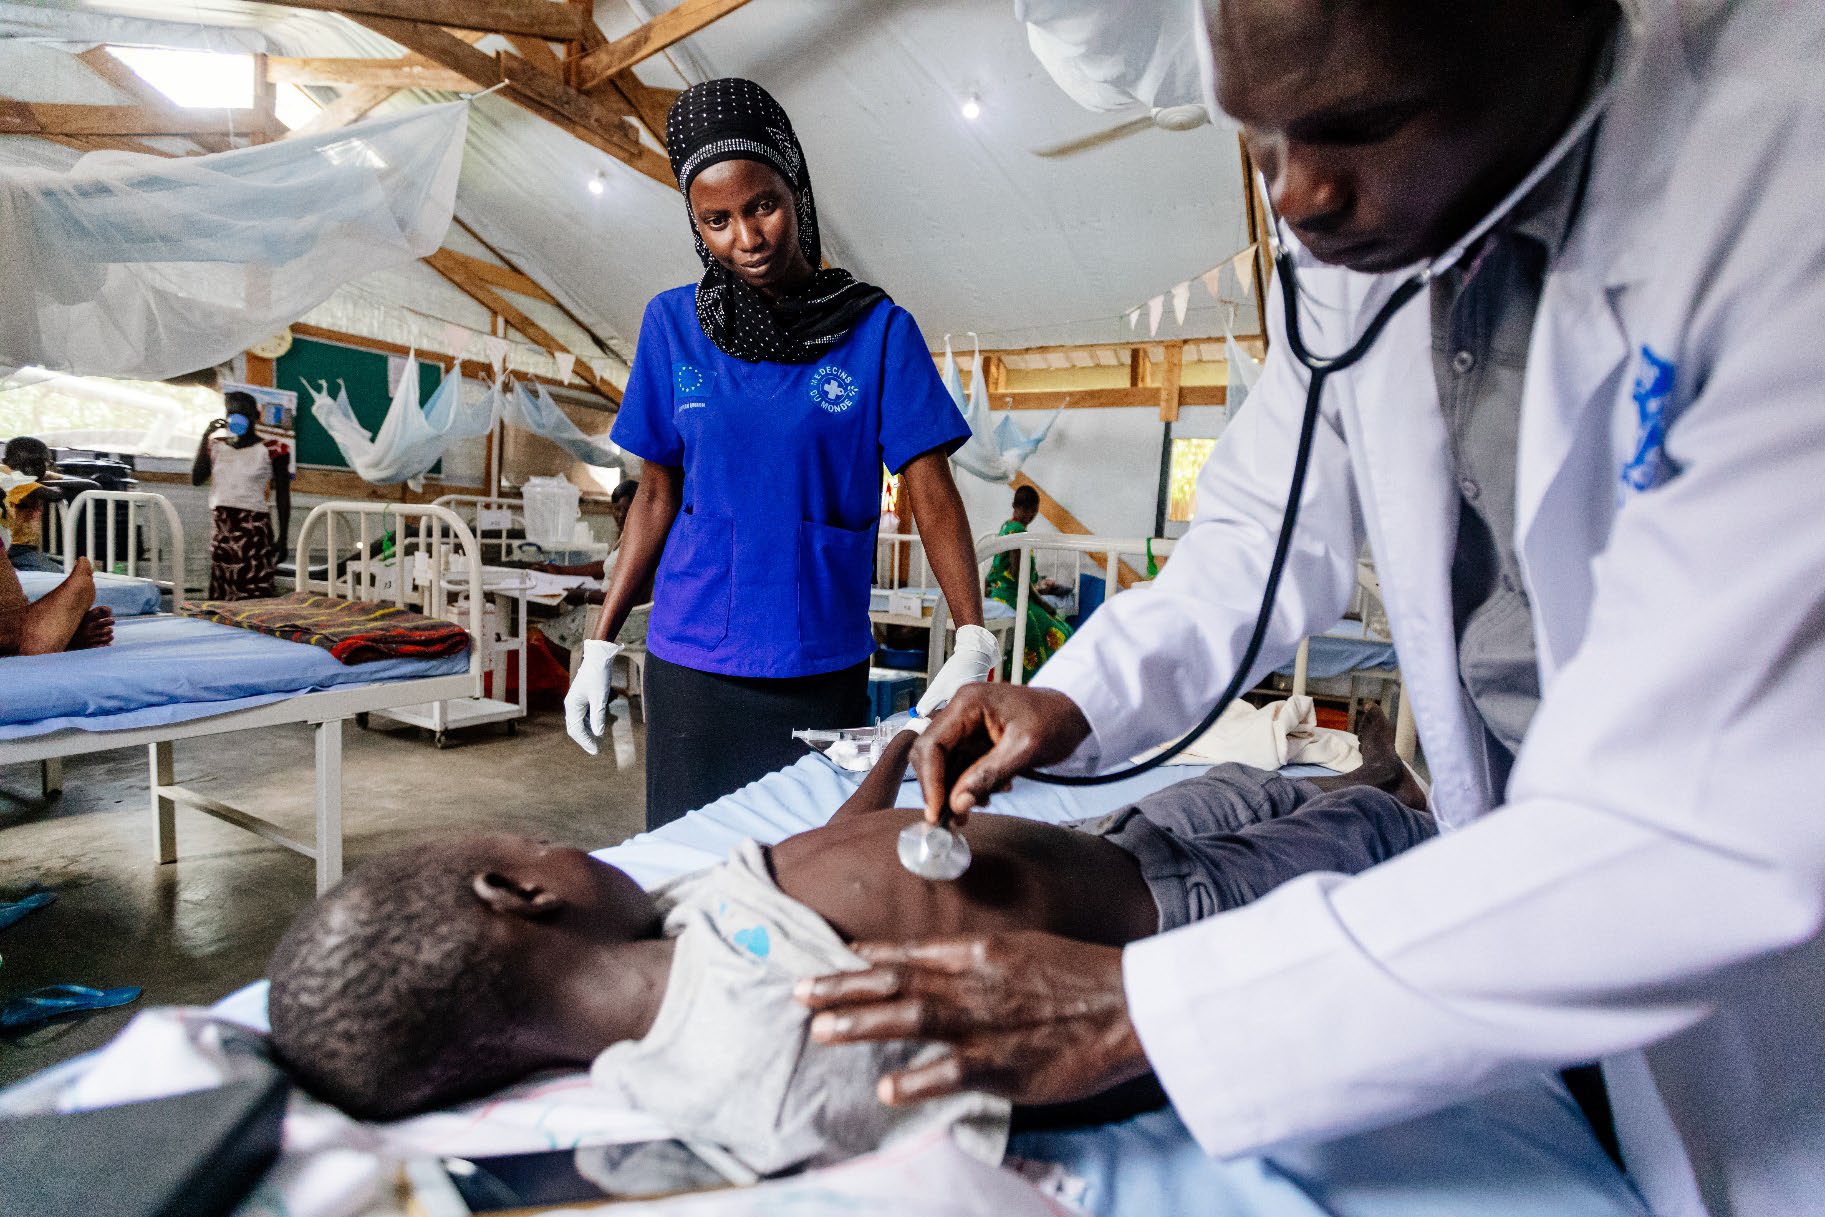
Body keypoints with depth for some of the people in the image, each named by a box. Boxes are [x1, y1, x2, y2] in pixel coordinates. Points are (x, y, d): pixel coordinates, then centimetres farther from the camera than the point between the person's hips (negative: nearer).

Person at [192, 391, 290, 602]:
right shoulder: (216, 445, 11)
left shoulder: (272, 450, -1)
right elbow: (196, 479, -1)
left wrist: (282, 538, -7)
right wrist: (207, 435, -1)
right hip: (220, 527, 4)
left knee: (254, 596, -9)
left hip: (254, 530, -4)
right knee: (220, 594, 4)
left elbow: (282, 497, -1)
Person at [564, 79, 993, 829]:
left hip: (824, 666, -1)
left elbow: (932, 494, -7)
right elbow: (658, 493, 8)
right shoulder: (673, 324, 2)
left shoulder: (877, 328, -3)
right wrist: (601, 643, 5)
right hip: (690, 665, 2)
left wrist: (973, 640, -20)